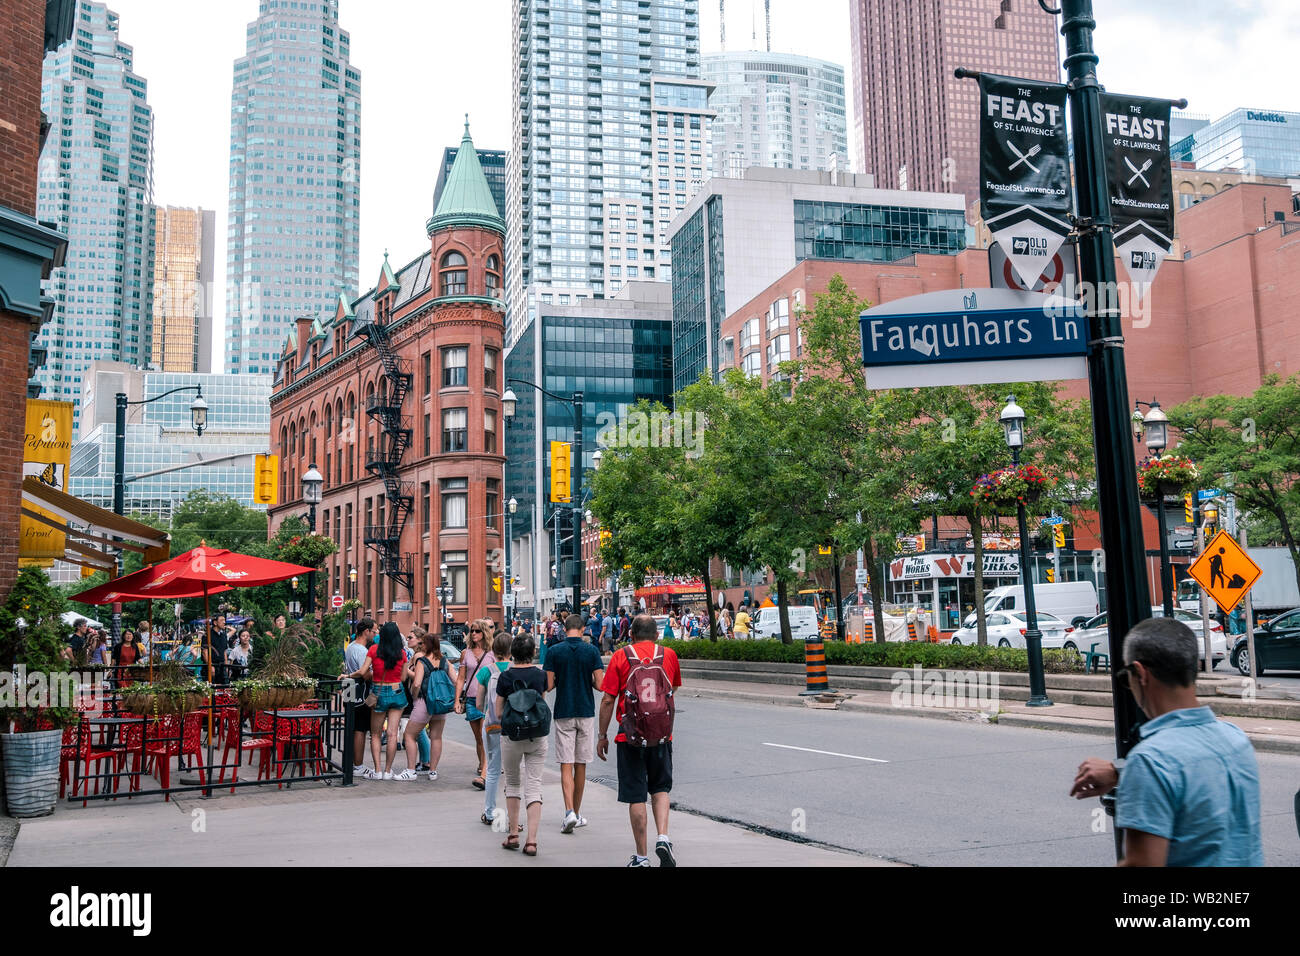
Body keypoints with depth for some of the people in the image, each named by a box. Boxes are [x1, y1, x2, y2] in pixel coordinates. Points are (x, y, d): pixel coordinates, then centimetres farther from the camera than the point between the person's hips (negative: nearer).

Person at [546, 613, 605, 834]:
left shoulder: (555, 651, -4)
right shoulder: (591, 651, -4)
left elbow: (548, 685, -6)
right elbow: (600, 685, -7)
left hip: (563, 714, -1)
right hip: (586, 712, 1)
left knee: (566, 766, -1)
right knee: (581, 765, 11)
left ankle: (569, 812, -17)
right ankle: (577, 813, 19)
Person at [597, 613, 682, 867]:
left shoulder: (620, 657, -3)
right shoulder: (669, 654, 3)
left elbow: (608, 700, -5)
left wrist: (602, 736, 3)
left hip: (630, 734, -2)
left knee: (636, 796, 5)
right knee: (660, 788, 19)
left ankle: (641, 856, 9)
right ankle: (663, 837, -2)